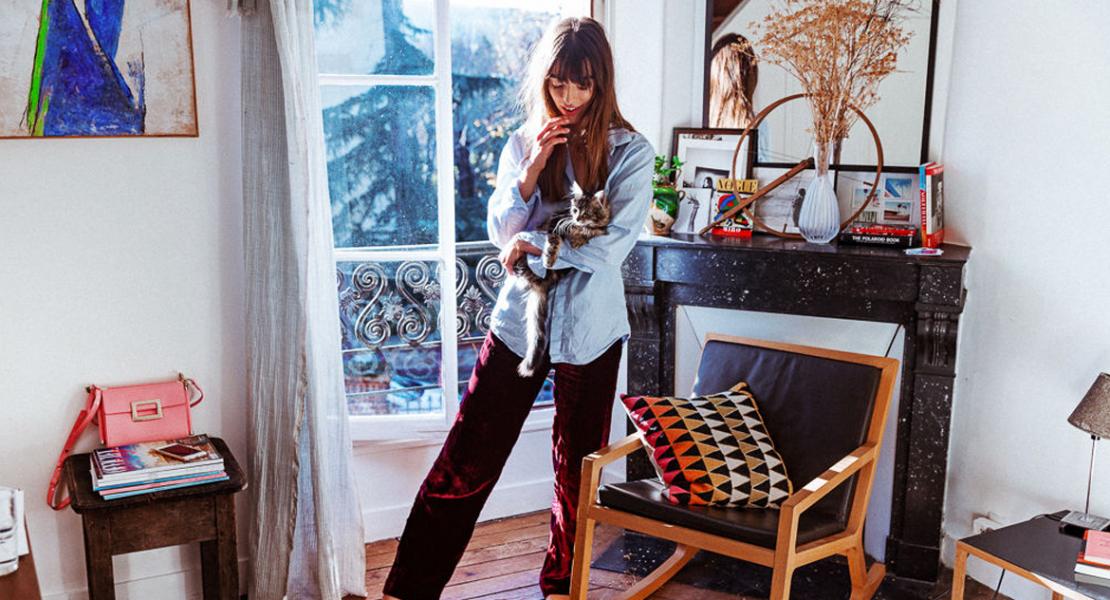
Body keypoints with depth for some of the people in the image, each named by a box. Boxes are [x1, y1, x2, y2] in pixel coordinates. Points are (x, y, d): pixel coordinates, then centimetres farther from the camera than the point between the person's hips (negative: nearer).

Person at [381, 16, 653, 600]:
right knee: (465, 462, 2)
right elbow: (500, 232, 1)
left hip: (589, 330, -1)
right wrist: (532, 169, -12)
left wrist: (532, 244, -10)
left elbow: (610, 247, -15)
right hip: (519, 318, 2)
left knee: (577, 466, 13)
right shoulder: (522, 143, 5)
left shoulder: (629, 152, -5)